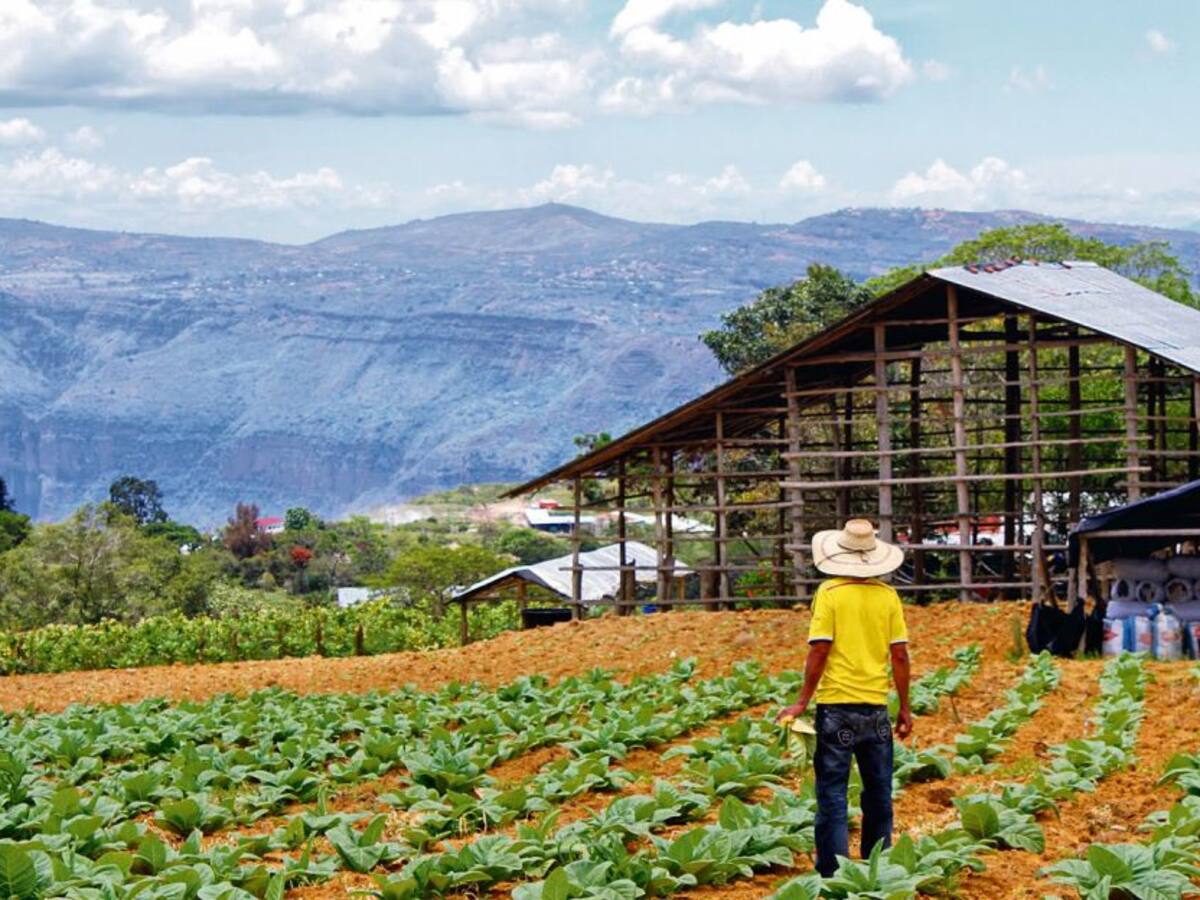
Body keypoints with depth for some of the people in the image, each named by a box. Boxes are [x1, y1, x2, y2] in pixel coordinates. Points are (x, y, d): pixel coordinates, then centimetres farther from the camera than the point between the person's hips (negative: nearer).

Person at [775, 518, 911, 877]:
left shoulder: (830, 592, -6)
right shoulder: (887, 596, 2)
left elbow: (819, 650, -11)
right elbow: (900, 655, 3)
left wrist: (802, 703, -5)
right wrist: (905, 707, 12)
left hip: (837, 705, -3)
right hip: (876, 706, 3)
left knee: (832, 794, 2)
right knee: (878, 794, 13)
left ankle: (833, 872, 0)